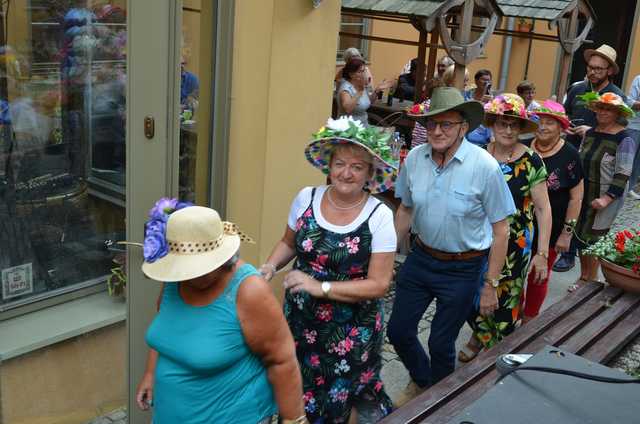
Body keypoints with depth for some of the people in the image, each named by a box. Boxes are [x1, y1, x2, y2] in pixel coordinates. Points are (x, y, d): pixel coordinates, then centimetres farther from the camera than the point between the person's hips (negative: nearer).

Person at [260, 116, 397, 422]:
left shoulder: (379, 216, -15)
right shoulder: (306, 198, -5)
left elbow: (379, 283, -16)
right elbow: (288, 242, 12)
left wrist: (321, 287, -23)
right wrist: (270, 265, -9)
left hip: (351, 331, -3)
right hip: (300, 321, 3)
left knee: (339, 398, 13)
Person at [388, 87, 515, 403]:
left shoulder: (485, 167, -19)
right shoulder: (414, 158, -7)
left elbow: (500, 230, -13)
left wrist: (490, 285, -11)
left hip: (463, 269, -4)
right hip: (420, 258, 4)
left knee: (440, 343, 8)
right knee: (398, 331, 12)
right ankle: (421, 382, 44)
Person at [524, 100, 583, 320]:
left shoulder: (569, 156, -10)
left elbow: (576, 197, -8)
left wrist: (567, 232, -10)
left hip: (550, 231, -2)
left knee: (538, 278, 13)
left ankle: (528, 321, 33)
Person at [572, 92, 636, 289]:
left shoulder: (624, 139, -14)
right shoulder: (590, 133, 6)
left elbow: (622, 175, -17)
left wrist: (607, 198, -23)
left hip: (605, 197, -6)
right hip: (583, 193, 6)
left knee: (593, 237, 1)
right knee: (580, 234, 11)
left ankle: (590, 280, 17)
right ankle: (584, 275, 28)